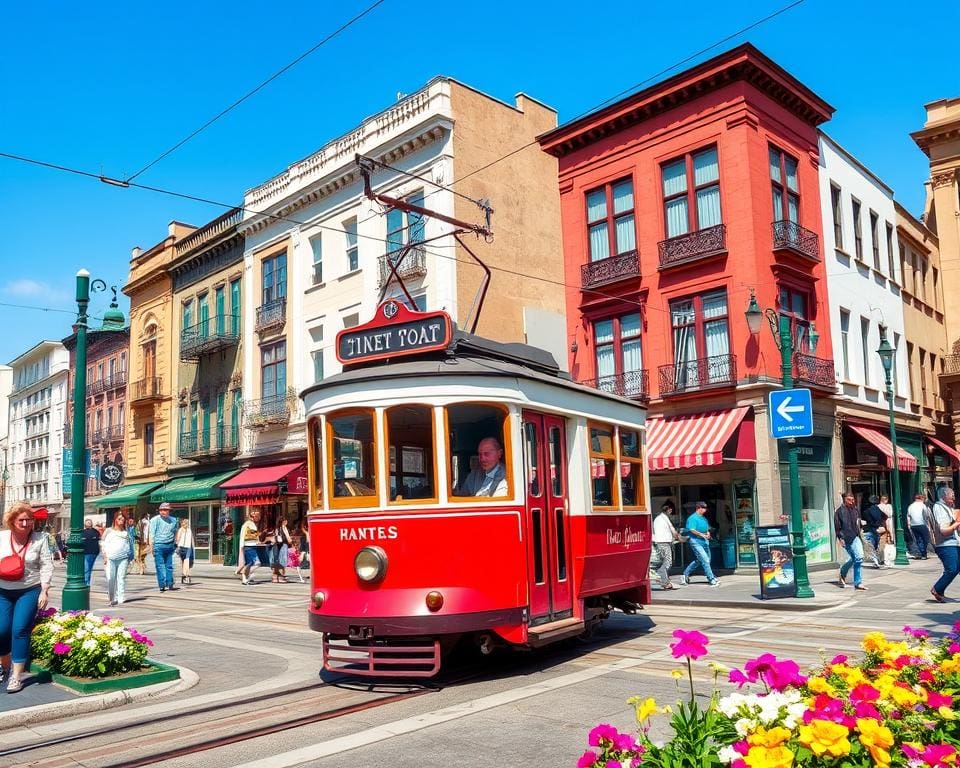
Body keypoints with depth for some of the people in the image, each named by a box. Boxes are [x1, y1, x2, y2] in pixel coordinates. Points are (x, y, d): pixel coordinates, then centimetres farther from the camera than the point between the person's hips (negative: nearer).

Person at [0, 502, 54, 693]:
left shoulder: (39, 539, -7)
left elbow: (46, 567, -6)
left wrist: (44, 591, -11)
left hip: (29, 591, -3)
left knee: (20, 630, -9)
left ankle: (16, 675, 0)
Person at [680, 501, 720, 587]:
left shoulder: (703, 518, 17)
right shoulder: (692, 518, -11)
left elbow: (707, 529, 26)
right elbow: (692, 530, -22)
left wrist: (708, 533, 5)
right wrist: (702, 535, -25)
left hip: (704, 542, 9)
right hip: (696, 542, -9)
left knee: (698, 561, 15)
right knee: (705, 560, -11)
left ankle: (685, 575, 27)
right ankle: (712, 579, -8)